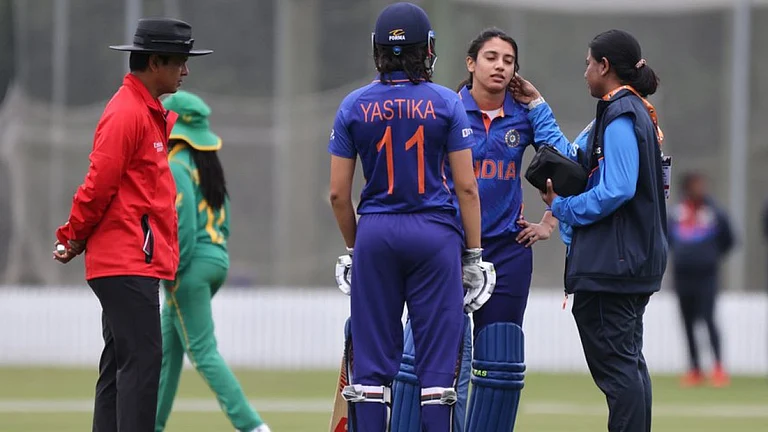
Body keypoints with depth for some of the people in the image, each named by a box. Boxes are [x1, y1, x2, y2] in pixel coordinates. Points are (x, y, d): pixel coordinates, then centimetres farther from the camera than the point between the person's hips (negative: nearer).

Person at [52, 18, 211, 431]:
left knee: (119, 364, 10)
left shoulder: (150, 114, 19)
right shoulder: (126, 114, -14)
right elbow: (99, 184, -15)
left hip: (134, 263, 10)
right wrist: (74, 238, -3)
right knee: (142, 358, -14)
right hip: (127, 261, -10)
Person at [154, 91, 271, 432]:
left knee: (203, 352, -8)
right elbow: (223, 216, 17)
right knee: (167, 346, 15)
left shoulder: (175, 165, -12)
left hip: (191, 264, -9)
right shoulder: (207, 164, 15)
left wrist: (173, 272, -18)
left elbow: (184, 221, -20)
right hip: (217, 258, 9)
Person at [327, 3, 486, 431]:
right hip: (435, 235, -2)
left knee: (373, 359, 5)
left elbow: (339, 193, 3)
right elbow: (466, 186, -4)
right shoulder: (446, 103, -2)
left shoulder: (354, 106, 2)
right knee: (438, 359, 1)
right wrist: (474, 253, 3)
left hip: (375, 234, 2)